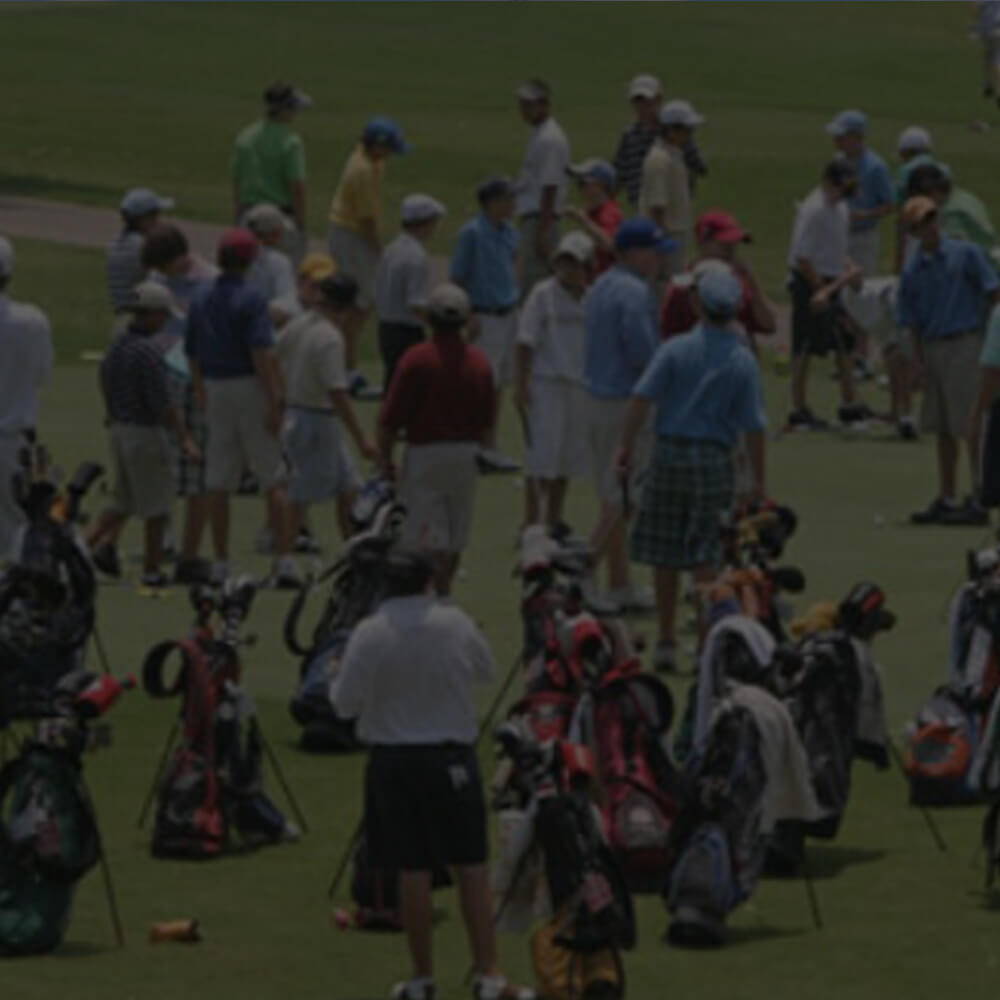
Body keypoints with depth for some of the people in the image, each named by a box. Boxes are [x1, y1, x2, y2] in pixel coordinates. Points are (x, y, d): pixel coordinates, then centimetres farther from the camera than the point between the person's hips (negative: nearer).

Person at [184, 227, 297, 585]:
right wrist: (274, 401, -18)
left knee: (218, 484, 8)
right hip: (250, 390, -6)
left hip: (216, 393, 6)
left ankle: (221, 563, 8)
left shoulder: (200, 301, 9)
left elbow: (192, 355, 15)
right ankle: (284, 560, -9)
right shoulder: (250, 300, -11)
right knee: (274, 479, -2)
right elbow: (262, 354, -19)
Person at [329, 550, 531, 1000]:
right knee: (471, 867, 5)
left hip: (394, 758, -1)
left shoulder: (369, 634, -12)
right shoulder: (457, 624, -5)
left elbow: (345, 703, -8)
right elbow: (487, 671, 11)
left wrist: (335, 685, 13)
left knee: (412, 870, 5)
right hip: (453, 757, 1)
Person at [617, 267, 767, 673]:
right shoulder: (743, 361, -2)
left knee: (664, 556, 9)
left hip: (670, 453, 0)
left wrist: (627, 445, -4)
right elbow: (754, 425, -3)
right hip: (714, 458, 0)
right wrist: (758, 479, 4)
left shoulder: (676, 350, -3)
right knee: (705, 559, 4)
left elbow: (641, 399, -10)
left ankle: (667, 642, 12)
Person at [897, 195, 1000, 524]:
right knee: (943, 429, 10)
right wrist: (921, 366, 4)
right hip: (933, 349, 5)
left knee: (971, 427, -7)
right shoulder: (913, 270, 9)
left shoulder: (966, 254, -2)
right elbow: (911, 323, 12)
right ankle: (946, 499, 18)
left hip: (965, 345, -5)